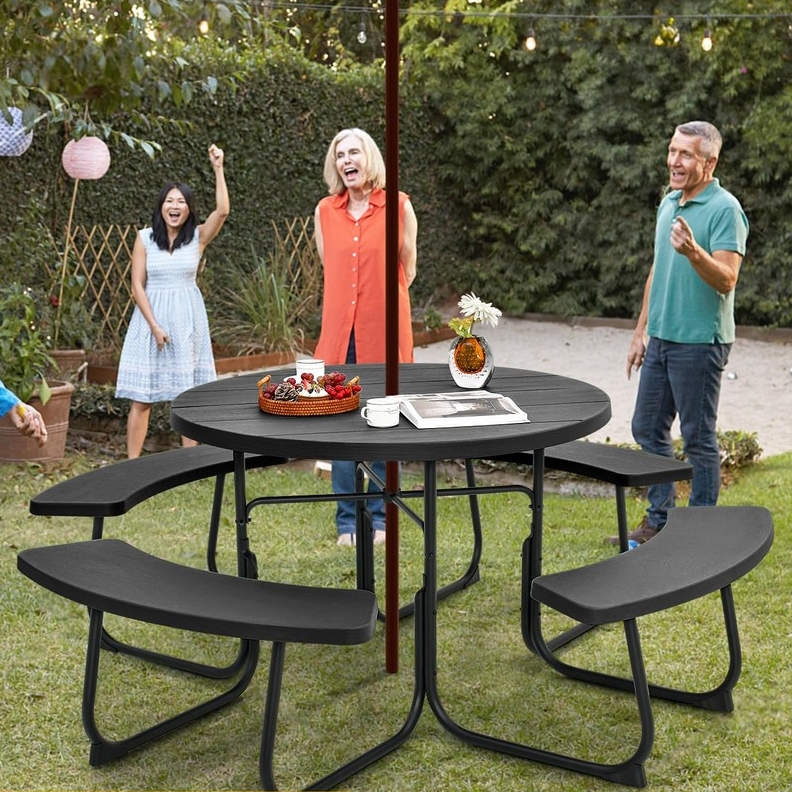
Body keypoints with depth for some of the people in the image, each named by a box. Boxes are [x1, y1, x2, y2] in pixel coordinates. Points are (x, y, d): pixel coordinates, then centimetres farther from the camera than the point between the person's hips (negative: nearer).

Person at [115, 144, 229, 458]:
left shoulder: (198, 237, 0)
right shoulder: (145, 238, -2)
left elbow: (223, 211, -18)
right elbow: (137, 286, -3)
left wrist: (218, 169, -22)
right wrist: (155, 326, -11)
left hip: (187, 319, 1)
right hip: (150, 317, -1)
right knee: (141, 396, -1)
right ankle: (132, 463, 5)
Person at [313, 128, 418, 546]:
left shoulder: (398, 206, 0)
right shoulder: (324, 211, 7)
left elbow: (407, 269, 8)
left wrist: (379, 303, 10)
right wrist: (348, 306, 13)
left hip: (384, 332, -2)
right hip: (340, 333, 2)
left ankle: (380, 518, 16)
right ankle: (346, 521, 15)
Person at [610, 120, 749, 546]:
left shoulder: (725, 209, -13)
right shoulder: (669, 203, 12)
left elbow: (726, 279, -22)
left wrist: (694, 252, -39)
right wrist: (641, 330, 18)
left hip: (699, 341, -8)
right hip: (661, 337, 8)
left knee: (698, 439, 1)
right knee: (647, 430, 14)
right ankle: (658, 520, 27)